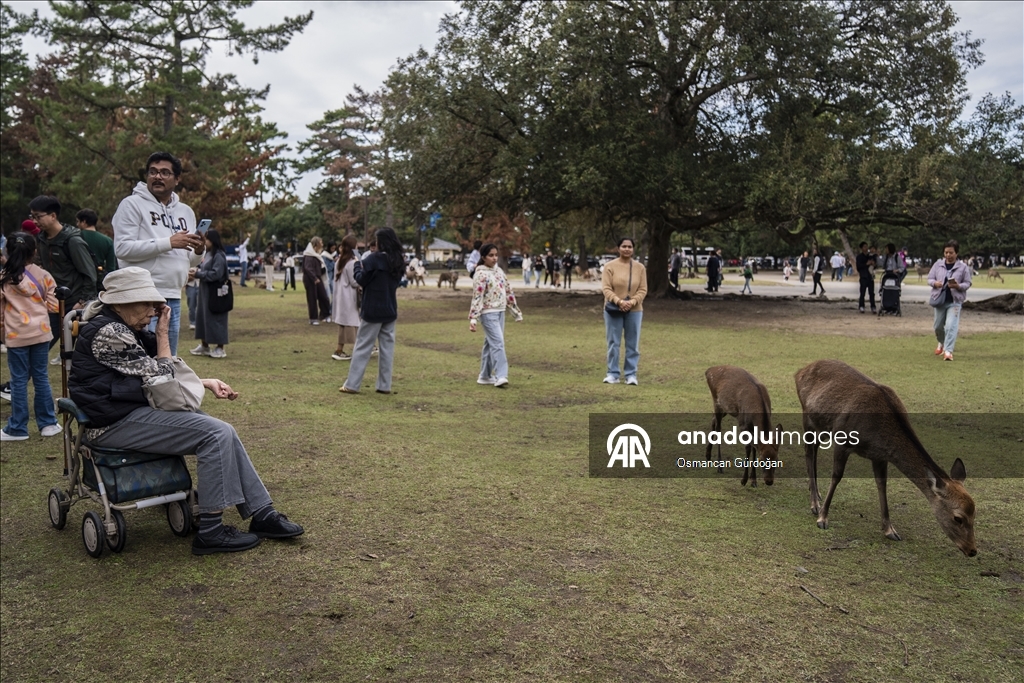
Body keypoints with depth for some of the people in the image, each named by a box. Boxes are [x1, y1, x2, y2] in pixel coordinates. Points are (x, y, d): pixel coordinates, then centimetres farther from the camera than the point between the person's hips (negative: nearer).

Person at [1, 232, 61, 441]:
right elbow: (53, 306, 1)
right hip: (41, 332, 1)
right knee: (41, 377, 10)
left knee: (19, 380, 4)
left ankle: (17, 428, 10)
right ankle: (48, 423, 15)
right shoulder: (44, 276, -1)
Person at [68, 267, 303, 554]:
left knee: (223, 432, 0)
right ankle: (210, 532, -12)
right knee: (216, 435, -18)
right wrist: (163, 334, -2)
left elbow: (154, 375, 20)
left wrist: (206, 383, 8)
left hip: (136, 410, 10)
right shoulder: (107, 332, -17)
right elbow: (160, 377, -12)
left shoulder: (122, 327, 15)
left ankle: (262, 514, 3)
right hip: (116, 424, -10)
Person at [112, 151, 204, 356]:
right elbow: (122, 248, -14)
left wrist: (198, 252, -3)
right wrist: (168, 243, -17)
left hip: (174, 298, 7)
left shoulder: (186, 212, 17)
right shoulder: (132, 204, -2)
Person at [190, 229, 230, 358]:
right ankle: (204, 345, 22)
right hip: (206, 293, 10)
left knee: (215, 319, -4)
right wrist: (197, 270, 1)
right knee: (202, 317, 13)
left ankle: (220, 349, 3)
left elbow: (216, 274, -22)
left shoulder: (219, 255, -15)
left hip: (215, 293, -10)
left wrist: (198, 274, -17)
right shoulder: (209, 253, 14)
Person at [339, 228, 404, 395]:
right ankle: (384, 385, 9)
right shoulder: (398, 261, 6)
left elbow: (362, 280, -8)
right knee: (387, 347, 7)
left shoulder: (374, 258, -14)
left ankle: (352, 384, 2)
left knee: (362, 347, 0)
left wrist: (358, 265, 9)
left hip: (373, 310, -6)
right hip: (390, 310, 6)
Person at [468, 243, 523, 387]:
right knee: (498, 343, -14)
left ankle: (485, 376, 18)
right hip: (488, 313, -7)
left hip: (500, 312, 7)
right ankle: (500, 376, -16)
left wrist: (516, 311, 16)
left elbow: (508, 291, 16)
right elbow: (477, 297, -16)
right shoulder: (480, 274, -11)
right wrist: (473, 319, -21)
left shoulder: (499, 271, 11)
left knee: (490, 344, 11)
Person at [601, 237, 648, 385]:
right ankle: (613, 374, 11)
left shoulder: (640, 267, 4)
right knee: (613, 343, 3)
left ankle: (631, 374, 12)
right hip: (613, 310, -1)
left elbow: (643, 290, 0)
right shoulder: (610, 266, -2)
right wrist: (619, 302, -22)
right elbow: (606, 288, -8)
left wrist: (631, 302, -17)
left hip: (634, 311, 2)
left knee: (633, 344, 4)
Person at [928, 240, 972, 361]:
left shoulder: (963, 267, -3)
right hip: (940, 299, 3)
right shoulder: (938, 264, 3)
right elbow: (929, 278, 6)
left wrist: (958, 286, -21)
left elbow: (967, 283, 0)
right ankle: (942, 343, 44)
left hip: (954, 301, -3)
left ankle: (948, 351, -15)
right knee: (938, 326, 15)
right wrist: (934, 283, -16)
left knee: (951, 326, -14)